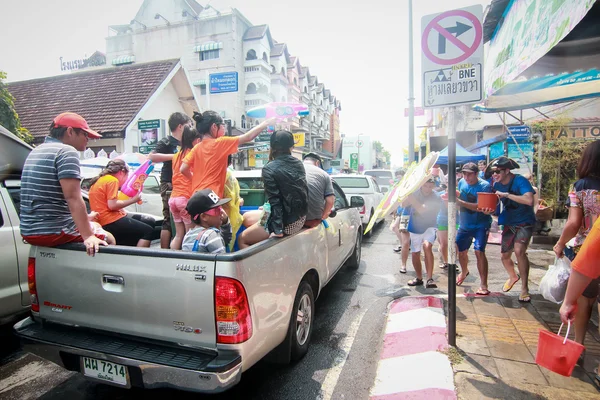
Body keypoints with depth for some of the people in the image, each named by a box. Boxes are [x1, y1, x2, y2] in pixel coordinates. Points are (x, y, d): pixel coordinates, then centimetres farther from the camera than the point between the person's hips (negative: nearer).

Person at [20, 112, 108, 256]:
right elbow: (73, 198, -24)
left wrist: (83, 217, 26)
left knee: (94, 225, 26)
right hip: (53, 232, -9)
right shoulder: (67, 152, -13)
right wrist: (88, 236, -27)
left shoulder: (36, 151, 17)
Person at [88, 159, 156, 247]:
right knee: (148, 231, -12)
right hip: (111, 222, -10)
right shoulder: (112, 180, -10)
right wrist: (132, 200, -10)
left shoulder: (100, 180, 19)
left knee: (150, 221, 12)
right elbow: (112, 205, -20)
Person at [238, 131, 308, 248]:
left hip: (285, 223, -8)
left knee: (242, 239, 9)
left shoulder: (269, 169, -17)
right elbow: (303, 192, 10)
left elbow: (275, 201, -21)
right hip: (300, 218, 8)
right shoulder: (299, 164, 3)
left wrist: (278, 230, -20)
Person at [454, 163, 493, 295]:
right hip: (464, 224, 6)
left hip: (481, 225, -6)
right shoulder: (462, 182, 1)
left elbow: (480, 207, -28)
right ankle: (464, 272, 45)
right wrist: (453, 199, -5)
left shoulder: (484, 186, -18)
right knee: (461, 251, 15)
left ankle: (484, 285, -8)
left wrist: (460, 202, -34)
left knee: (479, 251, -19)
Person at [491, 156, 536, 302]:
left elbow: (529, 200, -36)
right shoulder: (497, 185, -3)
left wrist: (506, 194, -35)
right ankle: (512, 277, 42)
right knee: (505, 256, 9)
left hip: (524, 222, -6)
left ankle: (524, 288, -11)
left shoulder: (520, 181, -21)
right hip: (509, 223, 6)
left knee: (519, 250, -26)